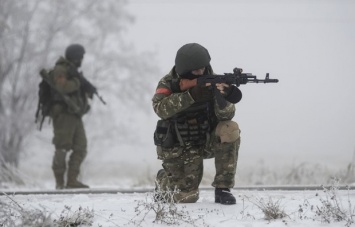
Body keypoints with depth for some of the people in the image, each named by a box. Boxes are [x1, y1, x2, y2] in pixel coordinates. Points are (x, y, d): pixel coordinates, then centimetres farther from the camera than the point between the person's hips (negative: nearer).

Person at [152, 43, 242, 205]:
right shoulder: (168, 84, -13)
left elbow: (226, 116, -18)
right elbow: (160, 108, -34)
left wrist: (224, 98, -41)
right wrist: (191, 95, -44)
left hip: (206, 141, 2)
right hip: (178, 149, -2)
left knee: (230, 130, -27)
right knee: (186, 197, -10)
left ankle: (222, 189, -17)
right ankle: (163, 180, 27)